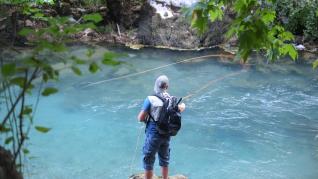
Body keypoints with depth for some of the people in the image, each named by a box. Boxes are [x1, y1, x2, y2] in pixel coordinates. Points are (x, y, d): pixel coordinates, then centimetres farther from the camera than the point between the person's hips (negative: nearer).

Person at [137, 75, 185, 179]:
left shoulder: (150, 99, -18)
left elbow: (140, 118, -15)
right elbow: (181, 108, 19)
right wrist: (183, 105, 42)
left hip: (153, 135, -5)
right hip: (166, 135, 5)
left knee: (148, 162, 7)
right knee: (164, 160, 22)